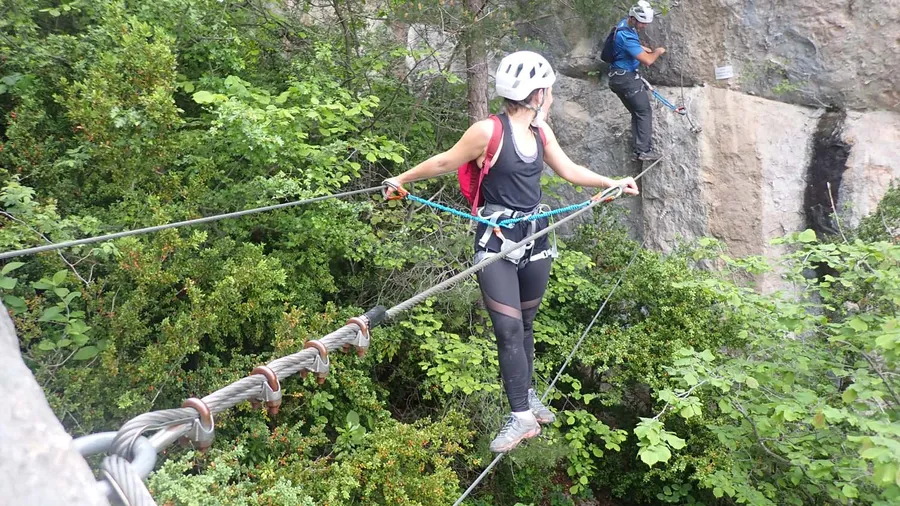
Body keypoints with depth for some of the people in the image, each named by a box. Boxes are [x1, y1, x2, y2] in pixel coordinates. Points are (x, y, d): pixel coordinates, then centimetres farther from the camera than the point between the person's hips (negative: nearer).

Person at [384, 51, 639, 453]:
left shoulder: (540, 131, 5)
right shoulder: (489, 131, -15)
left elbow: (569, 170, 17)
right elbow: (446, 162, -3)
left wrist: (612, 183, 17)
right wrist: (403, 179, 6)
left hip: (535, 239, 6)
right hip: (497, 243, -6)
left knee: (525, 323, 15)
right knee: (508, 329, -7)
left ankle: (526, 396, 30)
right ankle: (522, 417, 0)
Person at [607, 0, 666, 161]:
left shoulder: (625, 24, 6)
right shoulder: (626, 35, -25)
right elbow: (647, 60, -26)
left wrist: (650, 50, 12)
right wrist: (657, 52, -5)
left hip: (619, 77, 10)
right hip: (627, 78, -10)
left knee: (637, 113, 13)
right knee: (644, 112, -5)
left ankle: (638, 150, 13)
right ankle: (644, 151, -7)